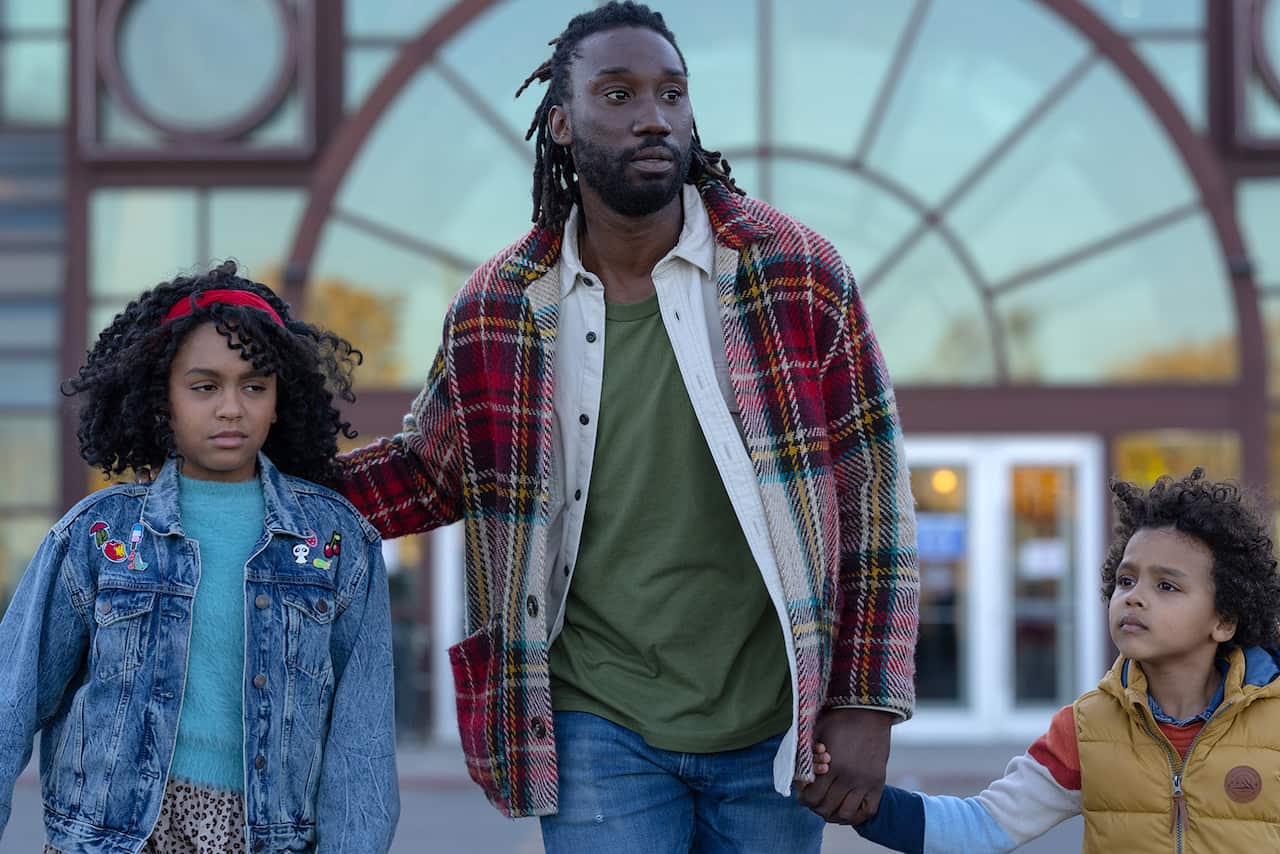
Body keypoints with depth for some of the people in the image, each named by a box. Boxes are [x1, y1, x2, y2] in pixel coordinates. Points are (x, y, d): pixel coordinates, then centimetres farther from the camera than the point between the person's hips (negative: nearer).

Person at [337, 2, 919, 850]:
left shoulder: (797, 271, -4)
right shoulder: (499, 307, 0)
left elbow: (872, 489, -1)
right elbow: (429, 471, 15)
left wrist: (869, 704, -5)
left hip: (773, 726, 0)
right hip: (602, 727, 0)